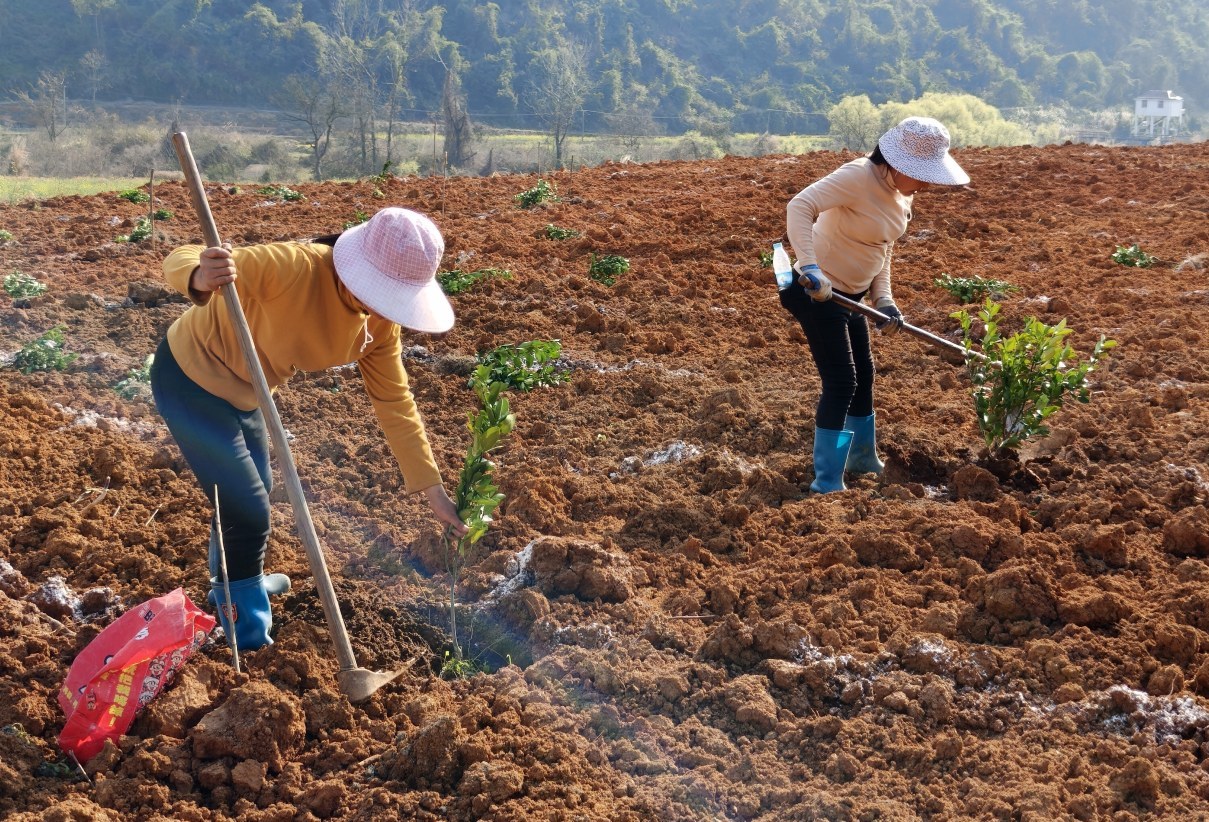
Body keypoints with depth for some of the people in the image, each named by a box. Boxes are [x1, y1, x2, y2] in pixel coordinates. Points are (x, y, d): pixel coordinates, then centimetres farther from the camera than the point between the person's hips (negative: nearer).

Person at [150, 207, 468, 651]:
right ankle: (248, 635, 14)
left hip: (240, 393, 8)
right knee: (248, 510, -8)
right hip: (190, 377, -8)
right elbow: (180, 262, -37)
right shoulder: (294, 267, -36)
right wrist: (201, 280, -62)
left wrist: (435, 491, -4)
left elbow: (395, 402, -4)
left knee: (253, 490, 27)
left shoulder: (379, 321, -13)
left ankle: (230, 583, 57)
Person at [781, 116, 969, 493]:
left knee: (863, 375, 21)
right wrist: (810, 267, -46)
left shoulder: (903, 193, 2)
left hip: (850, 294, 10)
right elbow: (799, 207, -37)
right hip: (817, 292, -10)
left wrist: (883, 300, -1)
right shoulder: (858, 177, -25)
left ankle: (863, 460, 41)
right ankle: (827, 483, -2)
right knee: (841, 381, -10)